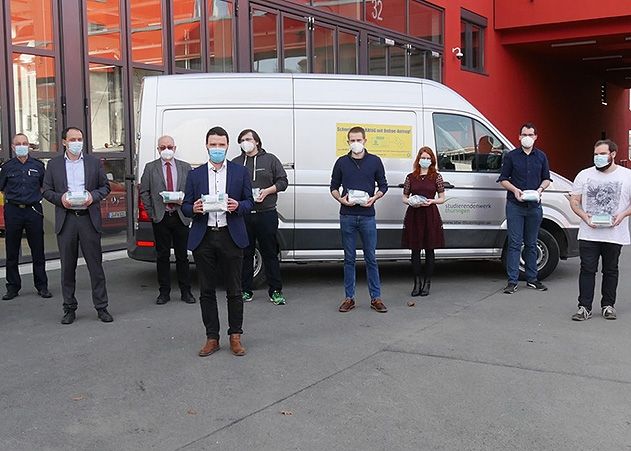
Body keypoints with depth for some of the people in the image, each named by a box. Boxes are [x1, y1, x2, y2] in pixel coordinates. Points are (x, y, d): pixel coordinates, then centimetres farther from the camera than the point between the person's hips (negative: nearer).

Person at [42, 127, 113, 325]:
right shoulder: (54, 165, 8)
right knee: (67, 267, 6)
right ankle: (69, 309, 15)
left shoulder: (94, 162, 8)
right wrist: (60, 198, -11)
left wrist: (93, 196, -9)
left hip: (89, 218, 0)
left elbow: (105, 186, 10)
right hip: (65, 220, 1)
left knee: (95, 264, 1)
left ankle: (101, 307, 8)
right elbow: (46, 191, 8)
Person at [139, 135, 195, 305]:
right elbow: (144, 192, 6)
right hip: (160, 218, 0)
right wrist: (151, 213, -2)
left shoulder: (185, 167, 9)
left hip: (180, 217, 1)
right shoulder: (150, 168, 7)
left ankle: (186, 291, 13)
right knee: (162, 256, 4)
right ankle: (164, 292, 12)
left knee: (182, 255, 5)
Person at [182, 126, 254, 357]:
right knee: (207, 291, 7)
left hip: (231, 237, -1)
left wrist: (238, 206, -15)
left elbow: (249, 202, 7)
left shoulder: (240, 172, 6)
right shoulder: (195, 174, 9)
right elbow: (185, 206, 9)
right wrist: (193, 209, -13)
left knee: (234, 291, 4)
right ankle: (212, 338, 17)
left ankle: (235, 336, 16)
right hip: (203, 238, 2)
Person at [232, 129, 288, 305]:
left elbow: (283, 181, 6)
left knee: (270, 253, 2)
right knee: (245, 253, 8)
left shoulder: (270, 160, 8)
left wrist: (267, 191, -9)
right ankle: (246, 290, 17)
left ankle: (275, 291, 9)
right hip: (242, 215, 2)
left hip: (266, 214, -2)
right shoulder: (235, 163, 13)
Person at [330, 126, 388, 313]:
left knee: (371, 258, 3)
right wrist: (341, 199, -8)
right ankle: (349, 298, 13)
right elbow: (334, 186, 12)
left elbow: (383, 185, 10)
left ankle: (375, 298, 10)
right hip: (347, 216, 1)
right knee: (349, 259, 6)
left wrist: (374, 198, -9)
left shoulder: (375, 161, 5)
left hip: (367, 216, -1)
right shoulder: (342, 162, 7)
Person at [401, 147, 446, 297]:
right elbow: (404, 197, 12)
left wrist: (431, 201, -12)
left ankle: (427, 283, 13)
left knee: (429, 250, 3)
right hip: (414, 215, 1)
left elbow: (442, 198, 7)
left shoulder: (437, 177, 5)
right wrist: (410, 202, -10)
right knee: (415, 250, 3)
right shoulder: (410, 177, 8)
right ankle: (417, 282, 13)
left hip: (430, 215, -1)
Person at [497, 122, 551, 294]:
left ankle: (532, 278, 20)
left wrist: (540, 189, -4)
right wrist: (515, 190, -14)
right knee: (515, 243, -5)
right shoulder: (511, 156, 2)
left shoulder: (541, 157, 11)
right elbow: (503, 179, 3)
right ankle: (512, 281, -2)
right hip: (515, 205, -3)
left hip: (534, 206, 3)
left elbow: (546, 179, 17)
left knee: (531, 243, 11)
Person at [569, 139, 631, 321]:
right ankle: (584, 307, 2)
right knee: (587, 270, -2)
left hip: (615, 235, 0)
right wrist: (584, 216, -10)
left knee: (611, 271, 10)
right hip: (588, 234, 1)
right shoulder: (584, 175, 7)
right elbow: (574, 201, 8)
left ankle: (608, 305, 21)